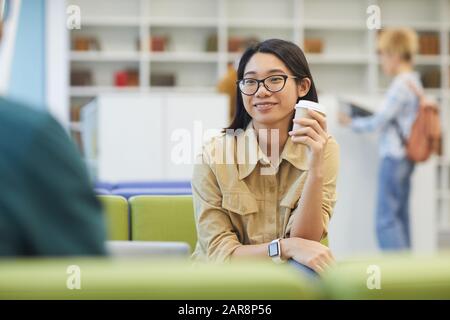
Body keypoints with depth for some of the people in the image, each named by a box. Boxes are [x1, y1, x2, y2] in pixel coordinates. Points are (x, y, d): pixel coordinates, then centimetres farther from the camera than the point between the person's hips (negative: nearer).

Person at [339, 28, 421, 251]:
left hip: (393, 157, -10)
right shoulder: (414, 82, 12)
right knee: (400, 216, 12)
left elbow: (379, 122, -14)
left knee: (386, 219, -8)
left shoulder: (401, 84, -16)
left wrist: (351, 123, -1)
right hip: (403, 157, 10)